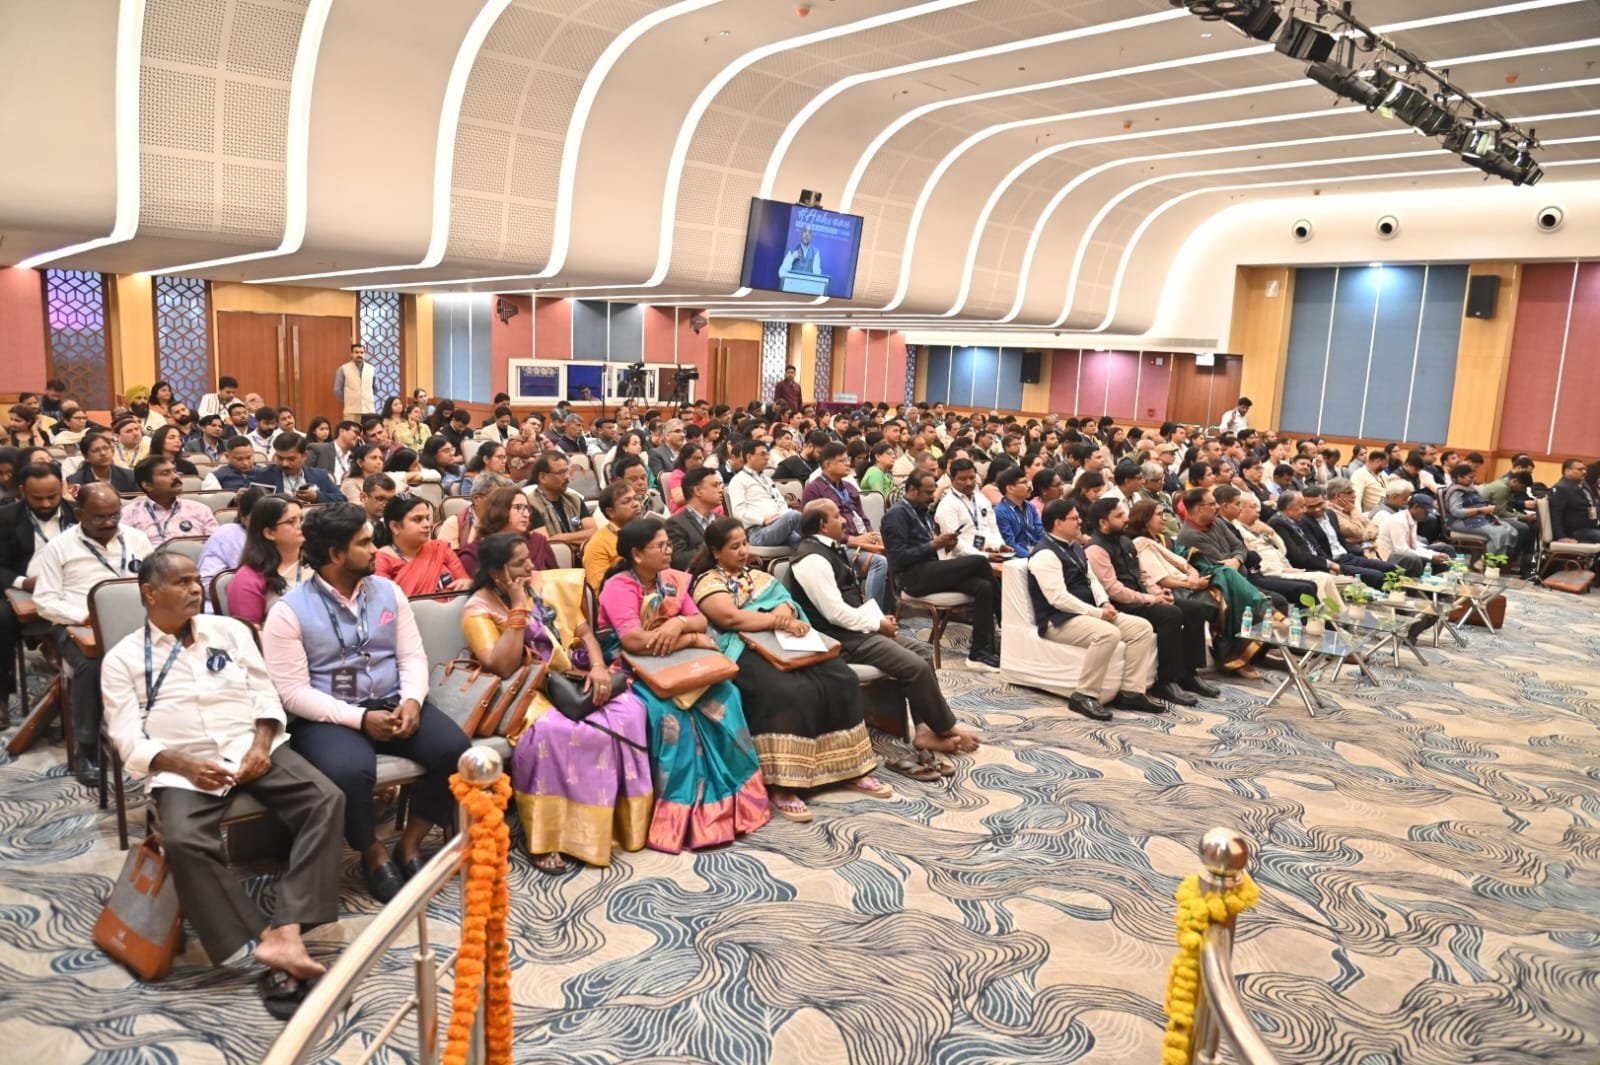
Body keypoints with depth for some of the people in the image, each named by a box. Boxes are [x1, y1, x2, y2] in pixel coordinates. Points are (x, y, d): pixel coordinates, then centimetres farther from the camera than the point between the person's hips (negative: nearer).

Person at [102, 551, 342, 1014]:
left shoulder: (229, 630, 14)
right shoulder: (123, 658, 7)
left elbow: (264, 694, 11)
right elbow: (128, 739, 0)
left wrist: (262, 745, -9)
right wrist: (185, 765, -18)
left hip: (251, 748, 2)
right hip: (182, 767, -2)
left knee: (326, 800, -24)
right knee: (183, 841, -34)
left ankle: (286, 930, -33)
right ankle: (265, 941, -29)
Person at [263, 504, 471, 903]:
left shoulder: (388, 591, 8)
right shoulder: (289, 611, -7)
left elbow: (413, 657, 6)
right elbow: (294, 693, -11)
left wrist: (412, 700, -15)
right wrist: (359, 718, -21)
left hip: (393, 704, 4)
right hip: (328, 717, -4)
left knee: (455, 749, -22)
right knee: (349, 771, -36)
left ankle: (410, 843, 0)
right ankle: (374, 853, -4)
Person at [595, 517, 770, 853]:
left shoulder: (672, 579, 8)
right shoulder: (619, 587, -15)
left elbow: (701, 621, 3)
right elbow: (635, 641, -28)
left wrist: (679, 623, -21)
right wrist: (693, 639, -18)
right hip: (631, 670, -6)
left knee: (723, 696, -17)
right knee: (671, 714, -33)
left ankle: (731, 797, -9)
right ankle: (682, 809, -19)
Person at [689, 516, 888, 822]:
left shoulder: (757, 576, 25)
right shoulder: (708, 582, 3)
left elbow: (784, 600, 11)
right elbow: (730, 617, -14)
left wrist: (785, 612, -14)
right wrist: (778, 620, -20)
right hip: (744, 652, -7)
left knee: (841, 680, -14)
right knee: (787, 693, -36)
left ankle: (850, 767, -5)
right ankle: (781, 785, -31)